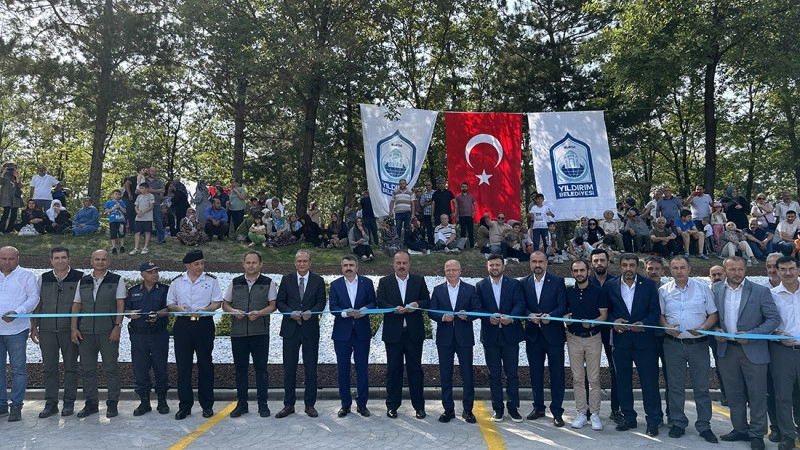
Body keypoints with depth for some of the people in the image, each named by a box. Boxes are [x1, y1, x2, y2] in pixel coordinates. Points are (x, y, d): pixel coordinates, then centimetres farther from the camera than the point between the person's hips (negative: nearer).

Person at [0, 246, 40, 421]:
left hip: (16, 330, -4)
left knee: (18, 369, 0)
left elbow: (34, 298, -5)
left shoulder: (26, 275, 2)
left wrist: (16, 312, -19)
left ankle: (16, 406, 6)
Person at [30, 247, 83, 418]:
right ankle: (51, 403, 17)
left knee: (70, 366, 5)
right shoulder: (43, 278, 9)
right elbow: (37, 304, 13)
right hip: (47, 330, 3)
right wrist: (33, 327, 9)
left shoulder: (79, 277, -1)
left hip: (70, 330, -3)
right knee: (48, 368, 7)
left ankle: (69, 402, 15)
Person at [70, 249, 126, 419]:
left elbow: (120, 305, -2)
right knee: (87, 369, 8)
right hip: (85, 333, 3)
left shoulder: (116, 280, 4)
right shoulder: (83, 281, 13)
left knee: (111, 368, 0)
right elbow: (76, 305, 13)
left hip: (108, 332, -3)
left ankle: (112, 404, 8)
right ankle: (90, 403, 18)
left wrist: (118, 326, -11)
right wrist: (74, 328, 4)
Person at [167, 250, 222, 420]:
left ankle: (207, 405, 13)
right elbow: (170, 304, 12)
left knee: (205, 365, 4)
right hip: (183, 325, 2)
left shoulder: (211, 280, 4)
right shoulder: (177, 282, 8)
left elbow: (217, 302, 3)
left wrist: (203, 310, -14)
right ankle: (184, 406, 14)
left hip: (204, 324, -1)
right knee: (183, 366, 4)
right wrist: (179, 308, -10)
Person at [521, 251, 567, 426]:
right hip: (533, 335, 3)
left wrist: (550, 316, -24)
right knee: (535, 374, 12)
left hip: (553, 334, -3)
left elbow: (563, 306, -7)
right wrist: (530, 315, -18)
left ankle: (557, 412, 11)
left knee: (557, 374, 2)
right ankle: (538, 407, 26)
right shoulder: (524, 283, 7)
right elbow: (522, 306, 2)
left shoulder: (558, 281, -1)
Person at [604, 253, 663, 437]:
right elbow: (606, 311, 6)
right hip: (621, 340, 2)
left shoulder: (648, 284, 1)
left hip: (644, 340, -2)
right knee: (623, 381, 10)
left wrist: (643, 323, -18)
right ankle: (629, 418, 24)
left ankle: (653, 421, 12)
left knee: (650, 381, 0)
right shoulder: (610, 286, 3)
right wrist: (613, 321, -13)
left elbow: (655, 311, -2)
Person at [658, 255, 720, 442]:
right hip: (673, 344, 1)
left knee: (701, 387, 4)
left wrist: (703, 328, -15)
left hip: (698, 343, -1)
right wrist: (667, 326, -12)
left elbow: (713, 314, 2)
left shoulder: (702, 288, 1)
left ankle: (704, 426, 16)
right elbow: (659, 314, 8)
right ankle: (678, 423, 20)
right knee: (675, 386, 8)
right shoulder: (663, 291, 3)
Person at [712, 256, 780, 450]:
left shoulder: (760, 291, -7)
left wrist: (751, 335, -17)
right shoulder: (715, 290, 2)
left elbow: (774, 319, -8)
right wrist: (716, 330, -9)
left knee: (757, 395, 5)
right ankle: (740, 430, 28)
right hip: (726, 349, 3)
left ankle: (757, 434, 19)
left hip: (753, 350, -3)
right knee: (734, 394, 14)